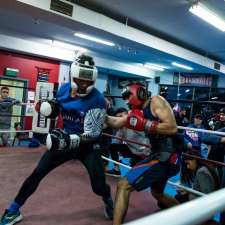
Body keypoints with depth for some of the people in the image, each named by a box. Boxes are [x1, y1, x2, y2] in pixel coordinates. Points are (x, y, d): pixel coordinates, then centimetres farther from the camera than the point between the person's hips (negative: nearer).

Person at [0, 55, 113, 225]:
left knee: (98, 186, -6)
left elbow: (92, 135, -24)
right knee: (37, 173, 2)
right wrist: (50, 108, -8)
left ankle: (108, 201, 32)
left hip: (87, 145, -4)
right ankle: (14, 210, 24)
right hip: (65, 139, 4)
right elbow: (57, 110, 15)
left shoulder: (97, 100, -23)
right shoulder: (64, 89, -5)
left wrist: (69, 140, -38)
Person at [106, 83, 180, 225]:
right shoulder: (139, 110, 13)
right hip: (161, 155, 10)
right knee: (157, 194, 32)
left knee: (123, 186, -13)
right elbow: (116, 123, 16)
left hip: (167, 156, -10)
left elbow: (172, 128, -20)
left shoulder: (156, 101, -9)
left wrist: (144, 124, -21)